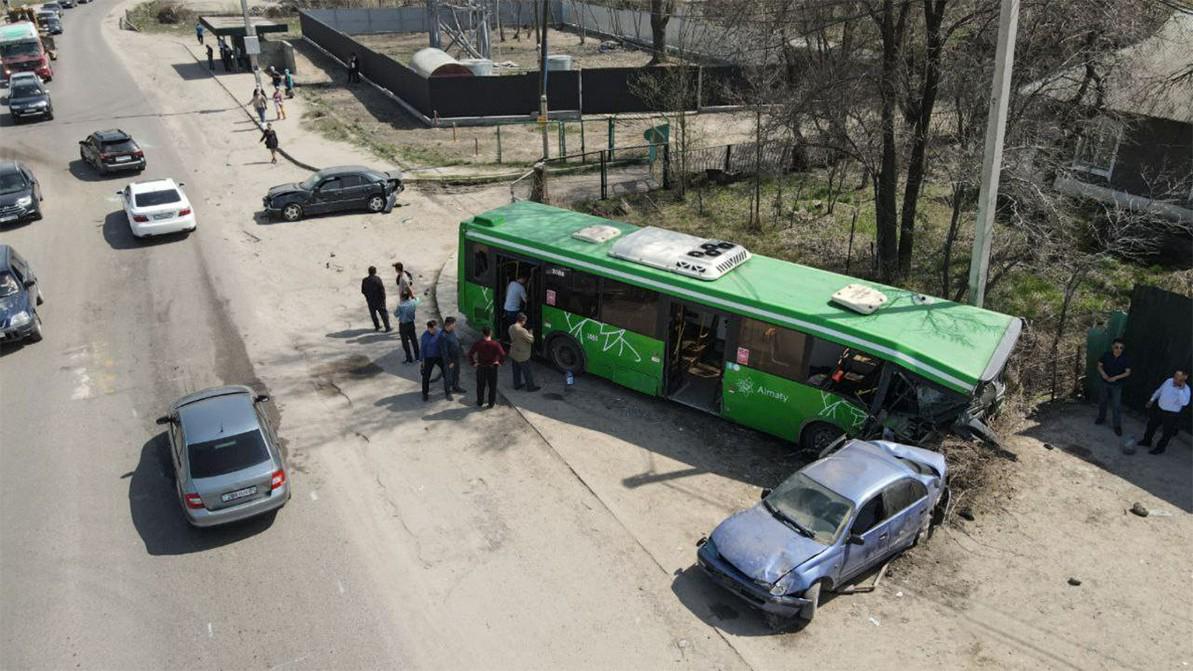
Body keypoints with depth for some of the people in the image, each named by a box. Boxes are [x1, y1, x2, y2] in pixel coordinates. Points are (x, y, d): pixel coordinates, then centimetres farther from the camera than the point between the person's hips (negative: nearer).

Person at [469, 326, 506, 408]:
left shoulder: (478, 344, -12)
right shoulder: (495, 344, -16)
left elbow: (470, 354, -11)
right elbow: (502, 354, -23)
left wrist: (473, 363, 0)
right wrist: (500, 362, -6)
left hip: (481, 367, 1)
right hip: (492, 367, -1)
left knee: (480, 386, 18)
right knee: (492, 386, 14)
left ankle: (480, 402, 29)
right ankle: (491, 403, 21)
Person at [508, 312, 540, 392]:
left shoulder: (511, 327, -3)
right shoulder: (522, 330, -30)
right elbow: (531, 340, -22)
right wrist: (530, 333, -2)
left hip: (513, 354, 8)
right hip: (523, 356, -8)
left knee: (516, 370, 22)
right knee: (527, 372, 8)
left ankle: (517, 385, 34)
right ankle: (530, 387, 19)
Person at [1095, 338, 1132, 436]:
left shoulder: (1125, 359, -14)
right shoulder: (1106, 355, -10)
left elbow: (1128, 372, -10)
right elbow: (1099, 366, -1)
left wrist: (1116, 377, -23)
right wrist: (1103, 373, -21)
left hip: (1117, 385, -2)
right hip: (1104, 383, 2)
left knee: (1117, 405, -4)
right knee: (1102, 401, 18)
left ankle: (1117, 426, 4)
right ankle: (1101, 418, 40)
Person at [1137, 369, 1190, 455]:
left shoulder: (1186, 389, -27)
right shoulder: (1169, 381, -10)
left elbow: (1184, 402, -44)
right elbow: (1160, 390, 9)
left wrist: (1181, 389, -43)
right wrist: (1152, 399, 20)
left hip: (1172, 414, -6)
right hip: (1159, 409, 6)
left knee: (1167, 432, 14)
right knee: (1151, 425, 22)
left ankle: (1160, 448, 36)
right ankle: (1146, 441, 45)